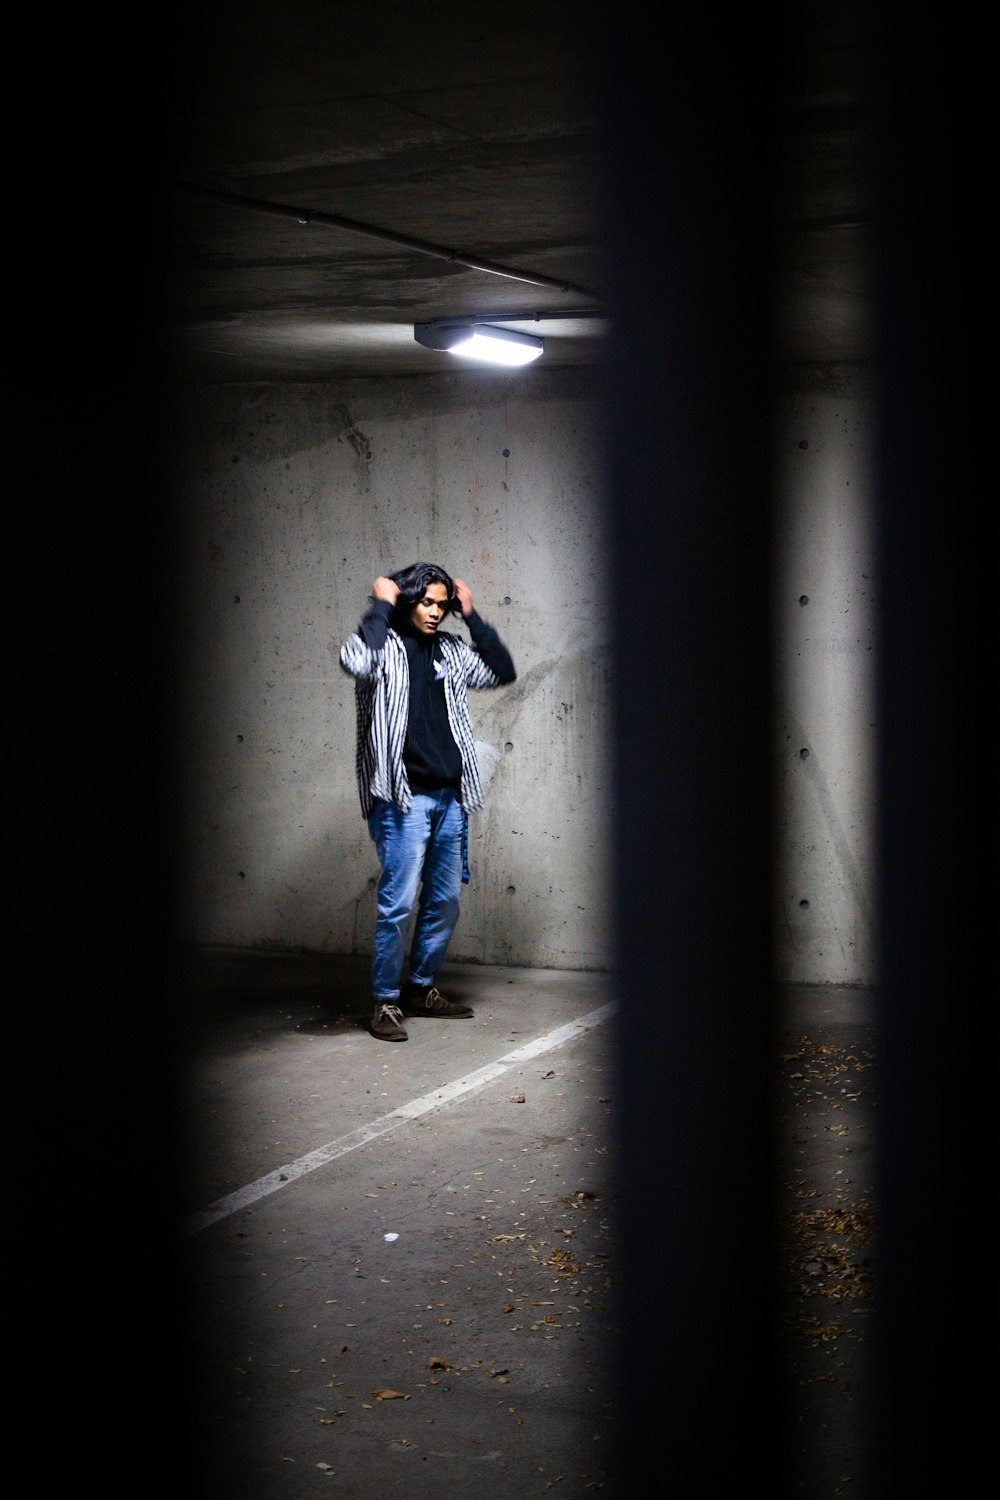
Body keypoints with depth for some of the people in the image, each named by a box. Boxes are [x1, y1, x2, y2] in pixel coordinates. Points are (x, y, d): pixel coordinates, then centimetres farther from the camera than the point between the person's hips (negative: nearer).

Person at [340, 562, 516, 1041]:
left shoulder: (450, 651, 13)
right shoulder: (385, 646, -5)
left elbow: (503, 672, 12)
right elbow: (354, 660, -27)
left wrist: (472, 616, 7)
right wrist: (381, 606, -16)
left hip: (449, 798, 7)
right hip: (402, 799, -6)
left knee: (445, 902, 12)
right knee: (398, 903, -7)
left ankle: (421, 988, 26)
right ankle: (385, 1001, 4)